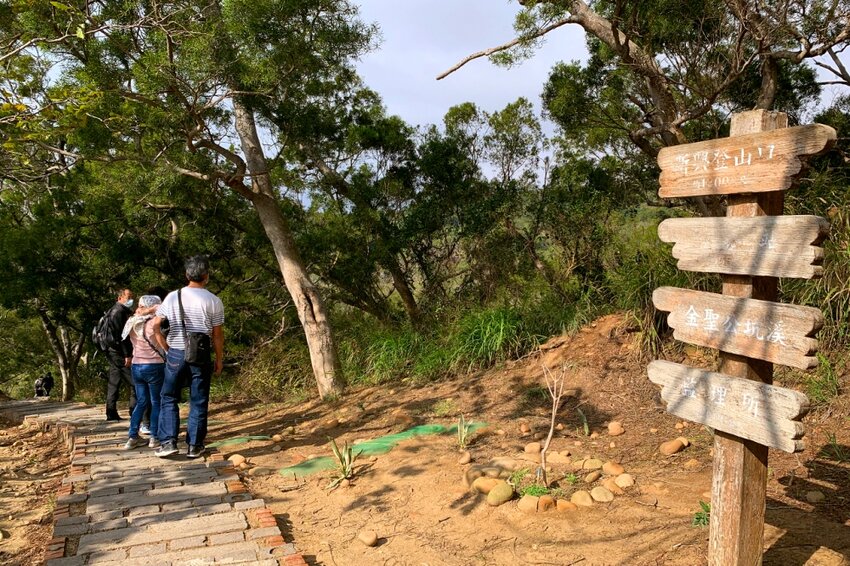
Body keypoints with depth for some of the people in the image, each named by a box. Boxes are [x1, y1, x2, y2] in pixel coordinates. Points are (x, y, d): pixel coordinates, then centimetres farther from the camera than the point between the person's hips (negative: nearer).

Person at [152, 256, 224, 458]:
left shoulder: (172, 297, 2)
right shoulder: (213, 301, -5)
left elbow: (156, 325, 3)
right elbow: (217, 335, -3)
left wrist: (166, 348, 12)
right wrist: (219, 360, 7)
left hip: (176, 353, 2)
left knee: (169, 398, 13)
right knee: (198, 402, 7)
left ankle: (168, 442, 7)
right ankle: (195, 446, 12)